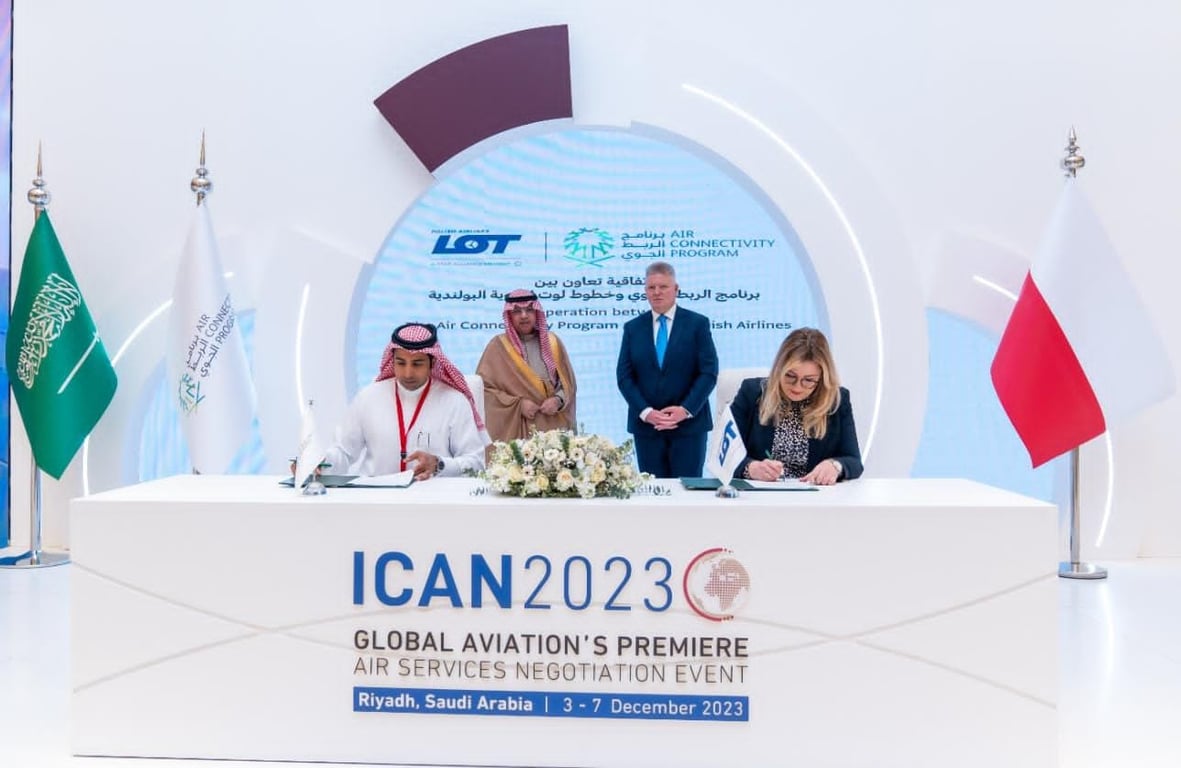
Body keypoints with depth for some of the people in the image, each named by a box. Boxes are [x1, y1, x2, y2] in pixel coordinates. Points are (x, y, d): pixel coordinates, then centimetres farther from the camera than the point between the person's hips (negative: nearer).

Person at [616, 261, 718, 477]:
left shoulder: (697, 323, 3)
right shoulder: (632, 327, 9)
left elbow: (709, 372, -3)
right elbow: (624, 376, 3)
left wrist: (686, 410, -14)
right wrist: (645, 412, -11)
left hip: (689, 423, -2)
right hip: (646, 425, 2)